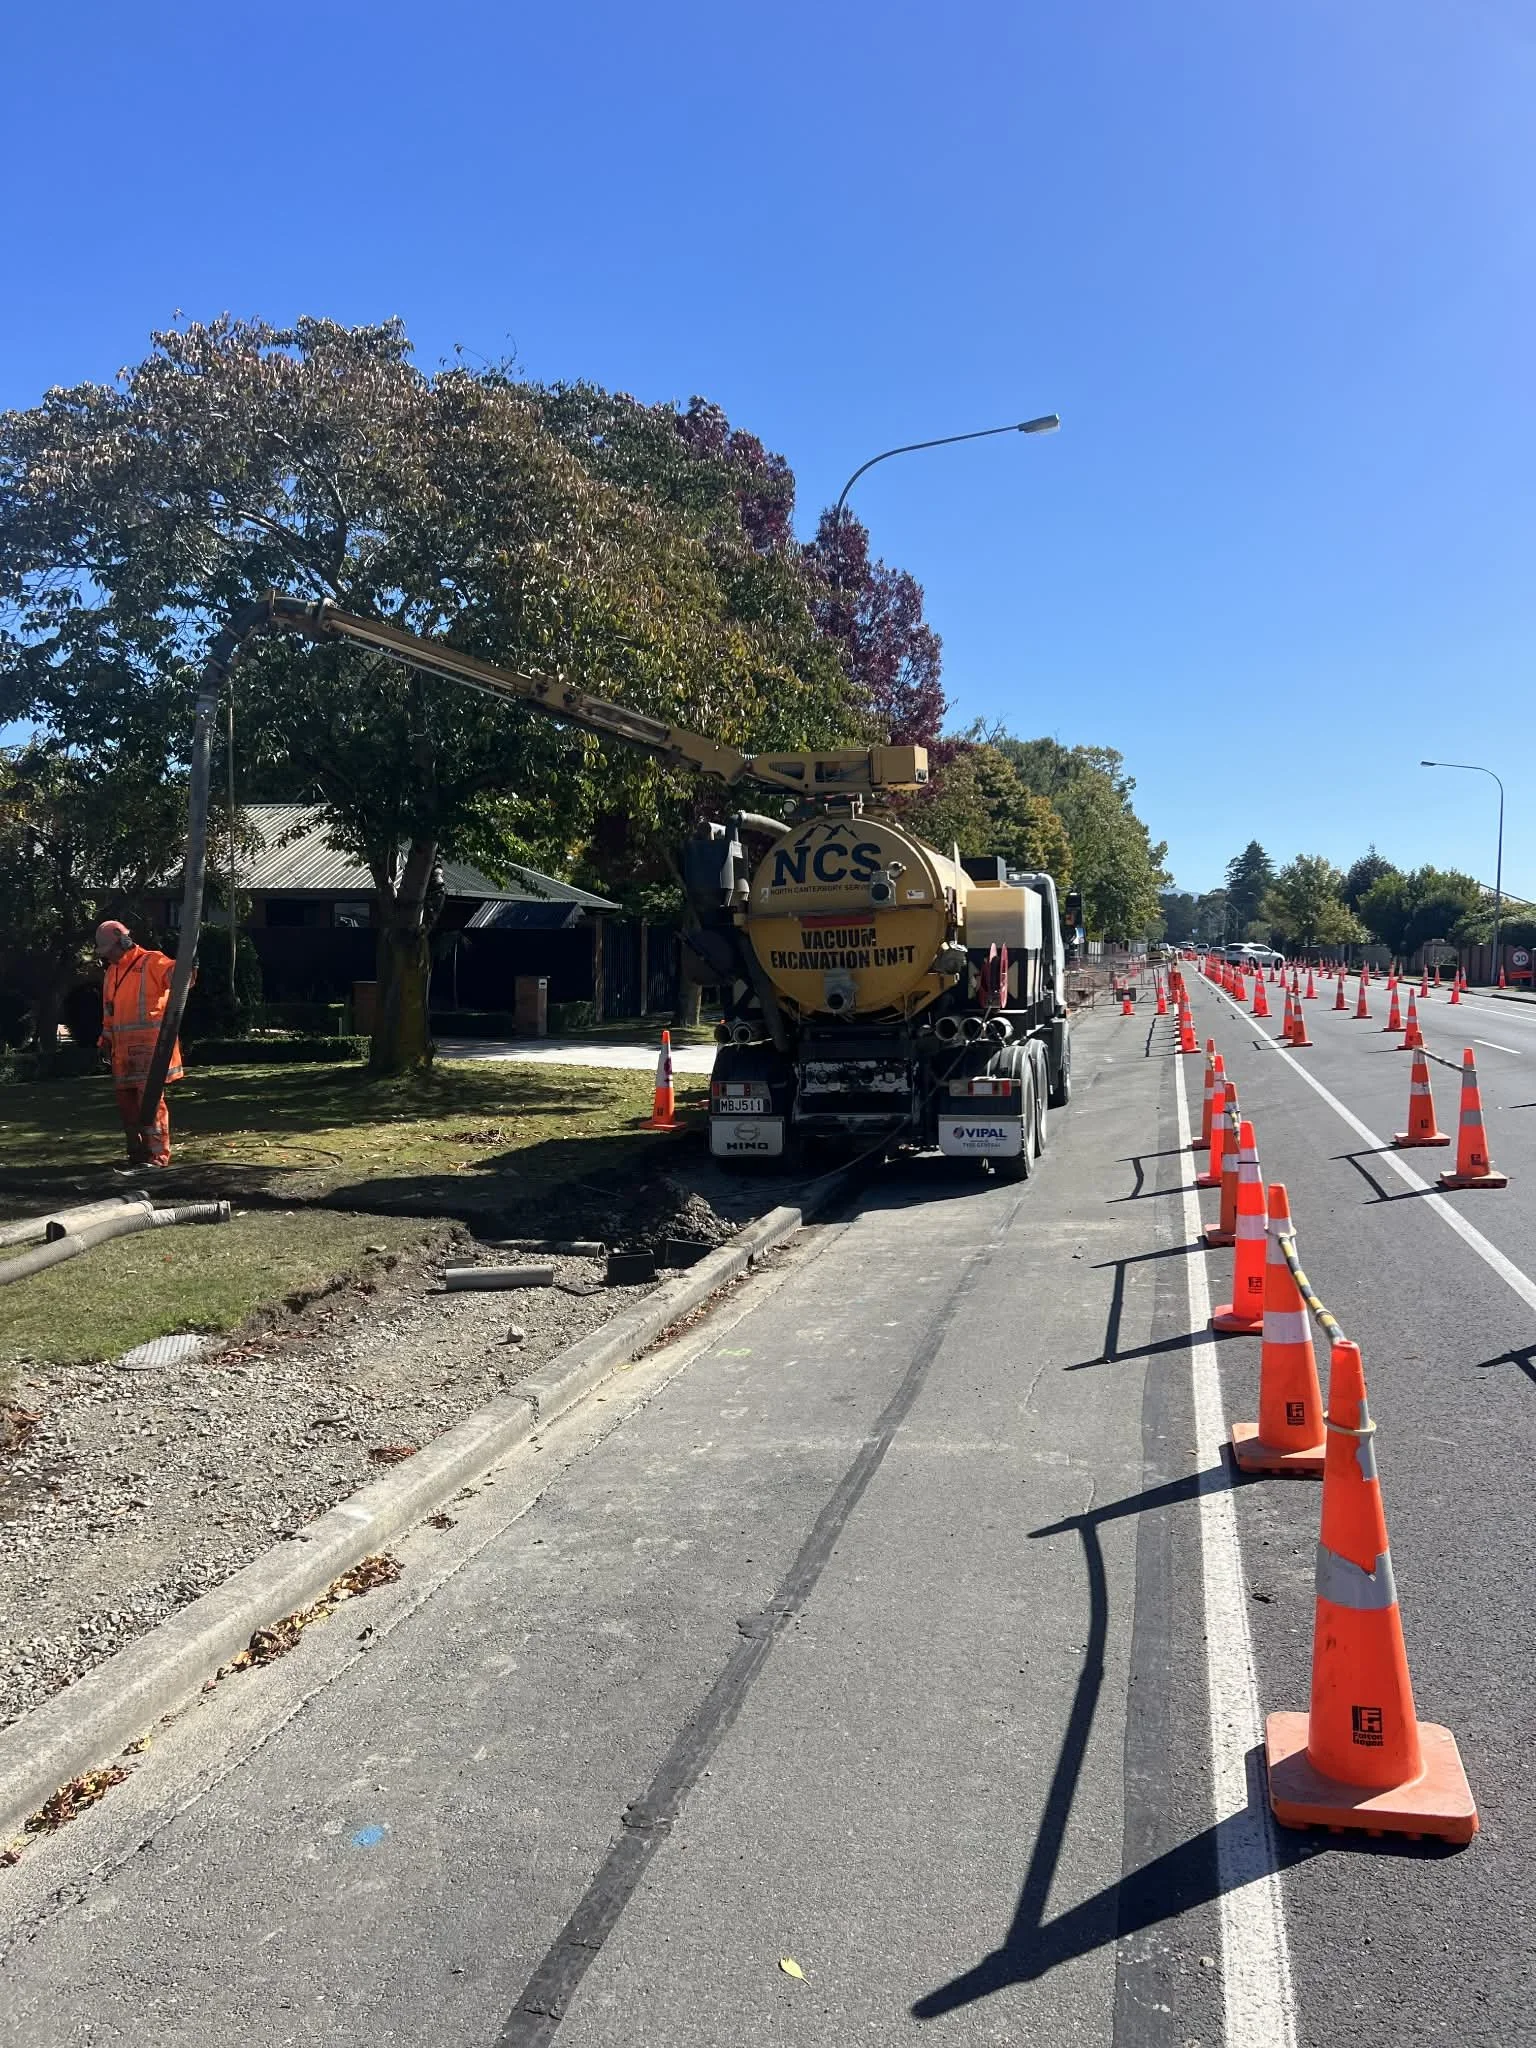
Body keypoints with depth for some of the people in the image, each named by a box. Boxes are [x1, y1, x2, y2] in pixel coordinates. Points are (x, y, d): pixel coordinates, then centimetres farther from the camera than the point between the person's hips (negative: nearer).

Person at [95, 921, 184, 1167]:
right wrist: (106, 1038, 20)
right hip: (123, 1049, 8)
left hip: (149, 1044, -8)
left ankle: (158, 1155, -5)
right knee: (126, 1100, 10)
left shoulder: (151, 963, -5)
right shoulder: (111, 973, 19)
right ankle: (138, 1153, 20)